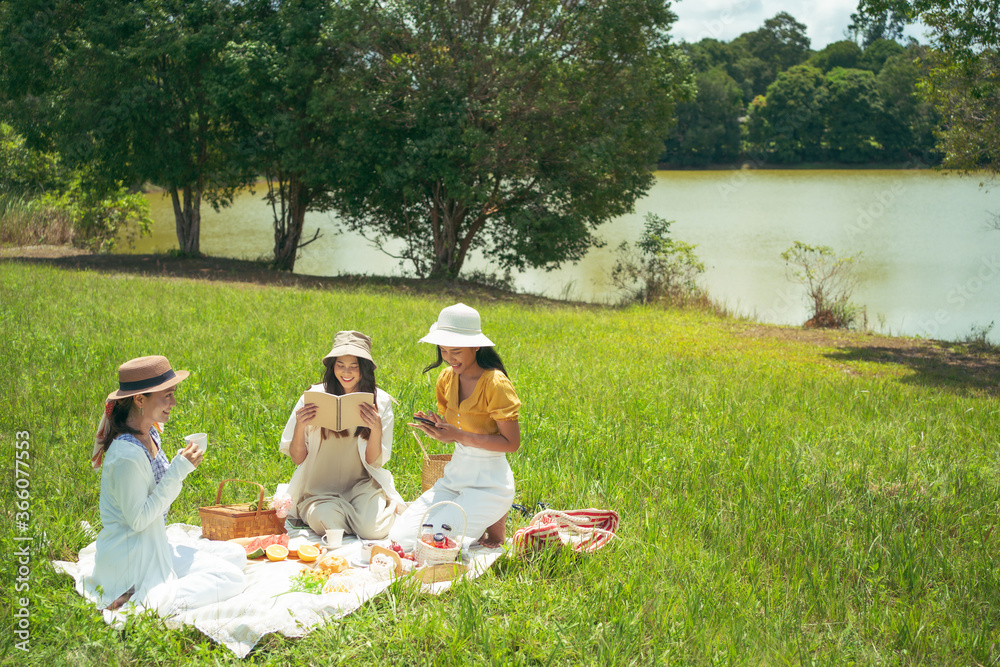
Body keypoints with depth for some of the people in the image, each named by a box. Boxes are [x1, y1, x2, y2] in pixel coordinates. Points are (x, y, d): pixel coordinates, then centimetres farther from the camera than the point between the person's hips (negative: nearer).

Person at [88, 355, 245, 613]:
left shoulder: (150, 435, 6)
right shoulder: (127, 454, -24)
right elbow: (138, 519, -22)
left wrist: (183, 466, 1)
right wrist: (178, 471, -22)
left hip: (153, 548, 10)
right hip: (132, 559, -10)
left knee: (235, 556, 13)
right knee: (232, 579, -12)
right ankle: (137, 602, -18)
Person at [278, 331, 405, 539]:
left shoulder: (380, 402, -1)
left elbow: (374, 462, -2)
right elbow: (298, 459, 1)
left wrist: (376, 429, -20)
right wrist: (299, 426, -19)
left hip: (362, 485, 1)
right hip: (319, 489, -1)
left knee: (373, 528, -27)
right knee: (327, 519, -33)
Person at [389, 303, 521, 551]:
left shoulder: (495, 384, -17)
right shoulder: (447, 378, 5)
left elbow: (512, 442, -17)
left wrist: (459, 436, -23)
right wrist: (437, 425, -9)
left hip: (489, 482, -8)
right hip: (455, 474, 8)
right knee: (400, 536, -4)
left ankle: (491, 526, 5)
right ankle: (480, 519, 13)